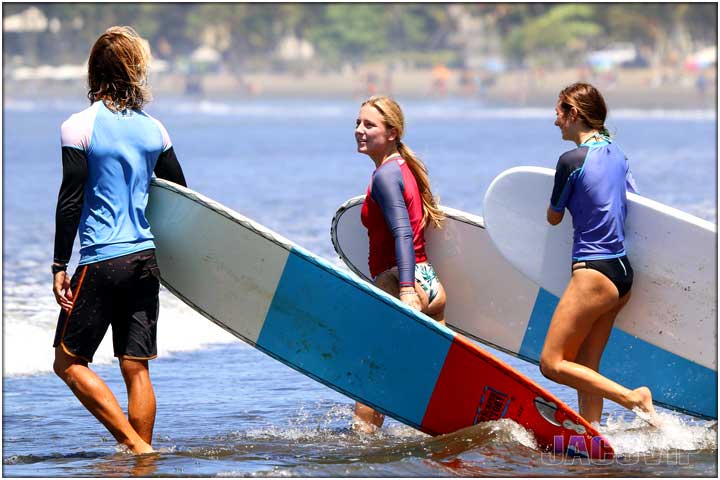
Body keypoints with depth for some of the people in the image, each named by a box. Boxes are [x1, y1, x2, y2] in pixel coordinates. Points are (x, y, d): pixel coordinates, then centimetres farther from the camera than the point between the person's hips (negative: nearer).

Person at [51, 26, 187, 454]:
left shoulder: (79, 128, -8)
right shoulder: (153, 129, 7)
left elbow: (71, 201, -10)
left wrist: (60, 266, -6)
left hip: (101, 261, -5)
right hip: (146, 258, 5)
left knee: (69, 361, 4)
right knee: (136, 368, 8)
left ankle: (134, 444, -5)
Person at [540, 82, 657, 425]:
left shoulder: (572, 160, -13)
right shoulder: (616, 152, 10)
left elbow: (553, 217, 0)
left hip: (594, 272, -9)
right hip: (623, 272, 9)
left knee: (552, 363, -4)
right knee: (585, 368, 12)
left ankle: (632, 398, -13)